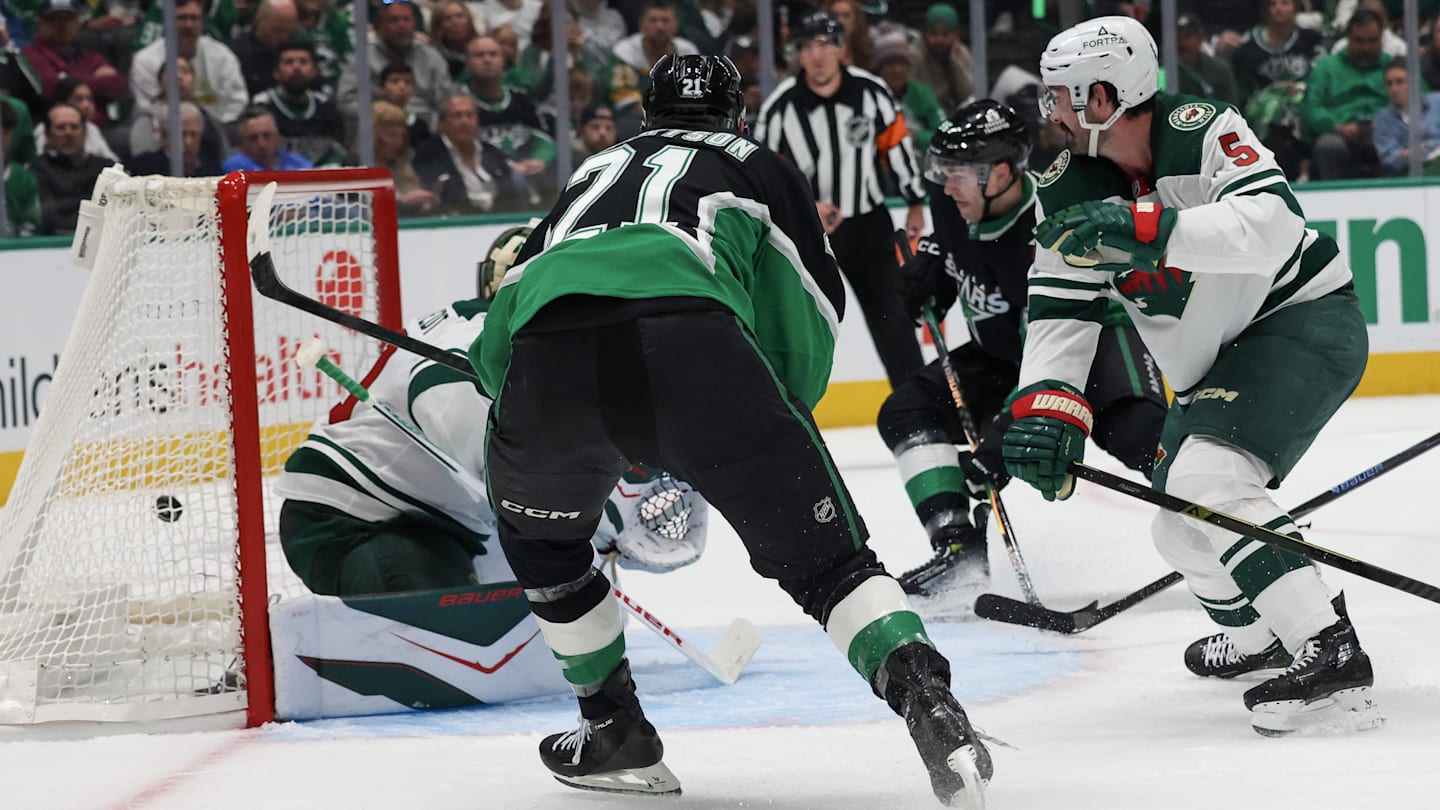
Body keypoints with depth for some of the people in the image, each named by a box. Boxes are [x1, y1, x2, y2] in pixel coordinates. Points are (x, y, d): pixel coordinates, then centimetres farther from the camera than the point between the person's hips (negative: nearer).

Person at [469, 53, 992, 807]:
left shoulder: (593, 171, 40)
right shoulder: (755, 165, 32)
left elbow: (494, 350, 33)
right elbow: (810, 313, 19)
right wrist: (781, 410, 35)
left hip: (547, 350, 3)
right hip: (692, 339, -2)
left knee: (539, 534, 32)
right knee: (821, 551, 2)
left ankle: (614, 731, 32)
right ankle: (925, 696, -19)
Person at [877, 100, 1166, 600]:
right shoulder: (952, 201, -13)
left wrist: (1004, 433, -45)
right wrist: (929, 265, -7)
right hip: (1004, 351, 8)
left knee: (1133, 430, -36)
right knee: (907, 412, -8)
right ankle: (958, 551, -12)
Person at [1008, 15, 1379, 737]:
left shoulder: (1201, 134, -24)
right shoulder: (1067, 190, -4)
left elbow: (1273, 225, -39)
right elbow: (1058, 316, -8)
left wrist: (1146, 229, -47)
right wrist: (1047, 407, -24)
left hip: (1305, 318, -9)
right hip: (1212, 366, 9)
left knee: (1204, 478, -28)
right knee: (1181, 528, 17)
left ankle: (1328, 656, -33)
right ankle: (1259, 632, 47)